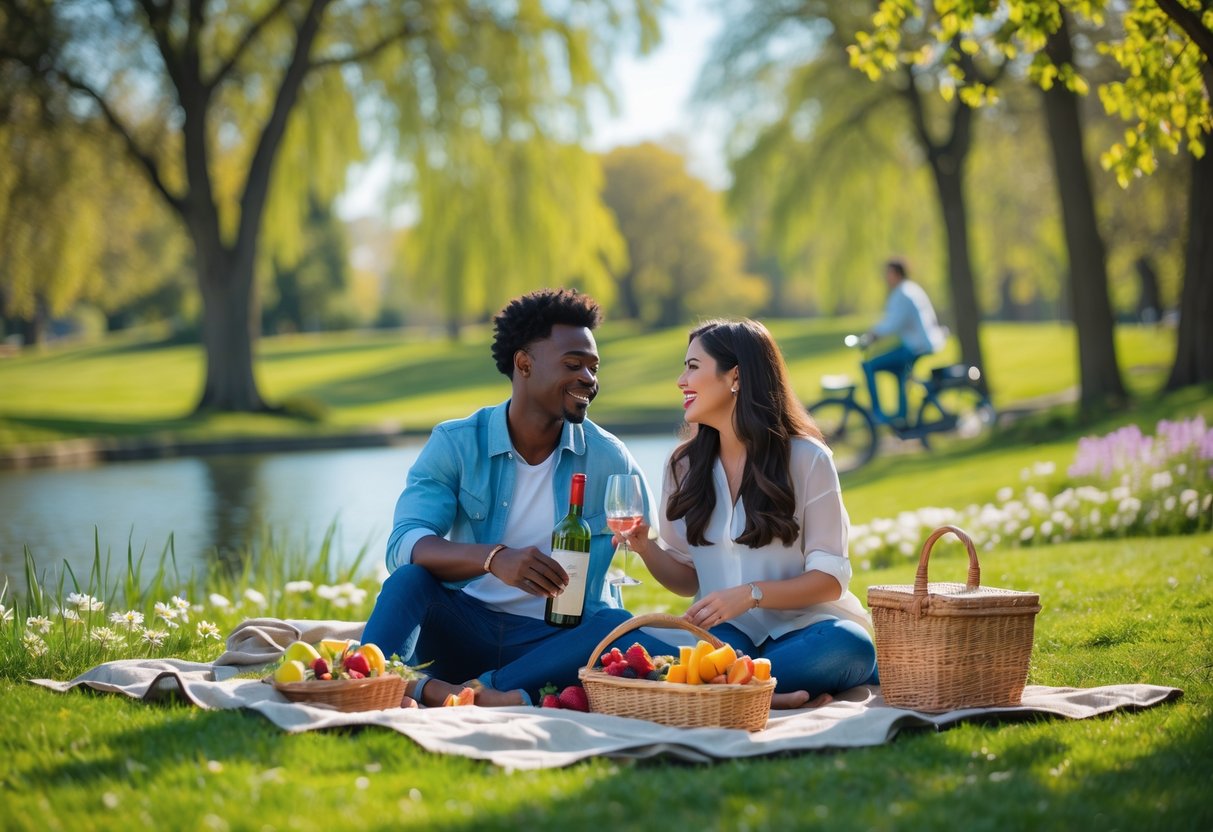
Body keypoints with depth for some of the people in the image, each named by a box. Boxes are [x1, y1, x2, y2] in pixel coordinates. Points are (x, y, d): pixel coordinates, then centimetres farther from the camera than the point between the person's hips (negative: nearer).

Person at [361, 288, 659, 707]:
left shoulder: (610, 460, 3)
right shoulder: (455, 444, -1)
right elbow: (404, 545, -15)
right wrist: (494, 559, -35)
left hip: (556, 639, 0)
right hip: (464, 625, 0)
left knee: (620, 626, -31)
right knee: (408, 580, -27)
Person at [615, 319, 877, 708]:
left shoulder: (806, 458, -3)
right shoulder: (685, 465, 10)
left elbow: (829, 578, -5)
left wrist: (751, 594, -21)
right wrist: (645, 546, -7)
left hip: (803, 628, -1)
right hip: (729, 632, 1)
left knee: (850, 646, -38)